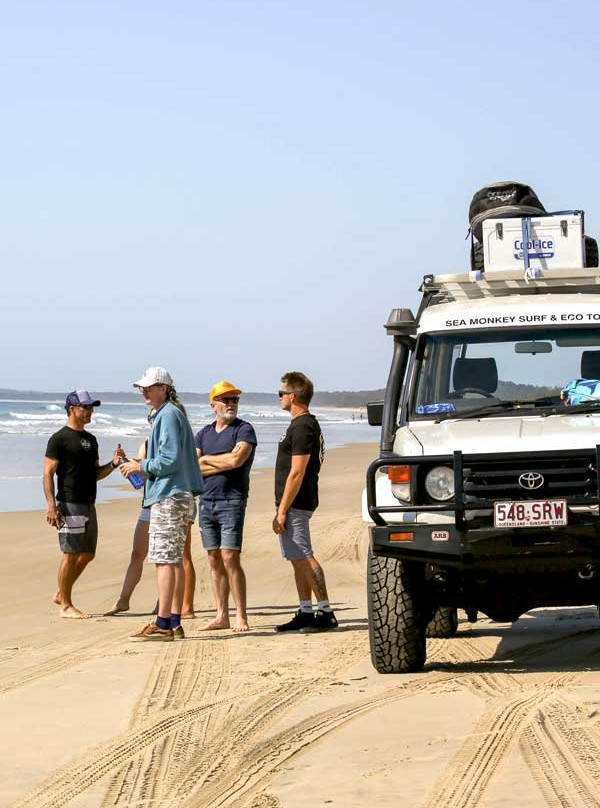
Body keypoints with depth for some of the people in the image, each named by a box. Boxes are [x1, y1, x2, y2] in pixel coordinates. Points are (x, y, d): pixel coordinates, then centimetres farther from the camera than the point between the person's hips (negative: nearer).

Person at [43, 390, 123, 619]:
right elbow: (48, 473, -11)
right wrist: (51, 505, -20)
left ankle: (61, 595, 24)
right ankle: (66, 605, 1)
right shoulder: (59, 439, -7)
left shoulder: (90, 439, 17)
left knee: (87, 554, 11)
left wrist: (113, 464, 2)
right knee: (70, 555, -6)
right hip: (69, 505, -8)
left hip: (89, 505, 8)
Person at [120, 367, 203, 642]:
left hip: (168, 497, -11)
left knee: (164, 560, -11)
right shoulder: (170, 414, 19)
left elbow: (170, 460, -19)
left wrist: (141, 466, -7)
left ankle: (163, 625, -12)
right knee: (174, 560, 12)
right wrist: (141, 466, 16)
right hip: (179, 495, 11)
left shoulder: (168, 415, -13)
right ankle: (174, 623, 15)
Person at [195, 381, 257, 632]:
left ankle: (241, 616, -9)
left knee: (229, 558, -11)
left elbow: (237, 459, -18)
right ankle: (222, 616, 10)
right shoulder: (204, 433, 15)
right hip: (207, 501, 6)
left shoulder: (244, 430, -1)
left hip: (232, 501, -6)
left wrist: (206, 459, -3)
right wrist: (224, 464, -7)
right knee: (214, 560, 6)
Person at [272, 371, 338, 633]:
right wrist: (283, 508, 21)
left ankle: (325, 612, -13)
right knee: (299, 559, 11)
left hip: (295, 503, -11)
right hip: (298, 504, 11)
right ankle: (306, 613, 14)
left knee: (303, 558, -12)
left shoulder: (302, 427, -16)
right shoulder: (305, 424, 17)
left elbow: (297, 473, -21)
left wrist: (282, 511, -21)